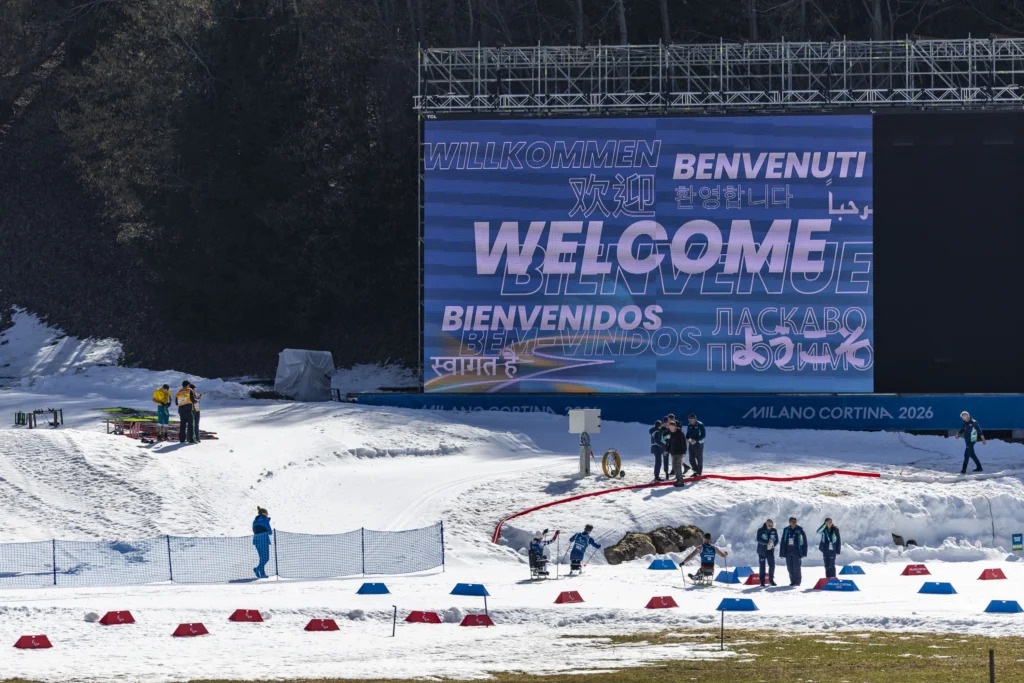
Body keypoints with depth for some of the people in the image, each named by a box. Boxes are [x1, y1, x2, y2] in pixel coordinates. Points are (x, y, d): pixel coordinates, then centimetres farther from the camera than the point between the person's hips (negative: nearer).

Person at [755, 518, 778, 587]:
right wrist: (767, 542, -29)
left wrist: (773, 544, -16)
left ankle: (771, 580, 15)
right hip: (762, 551, -3)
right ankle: (762, 582, 4)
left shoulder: (774, 531, 3)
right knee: (762, 567, 0)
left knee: (772, 565, -2)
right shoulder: (760, 530, -7)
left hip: (770, 551, 3)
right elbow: (759, 540, -16)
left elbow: (776, 540, 7)